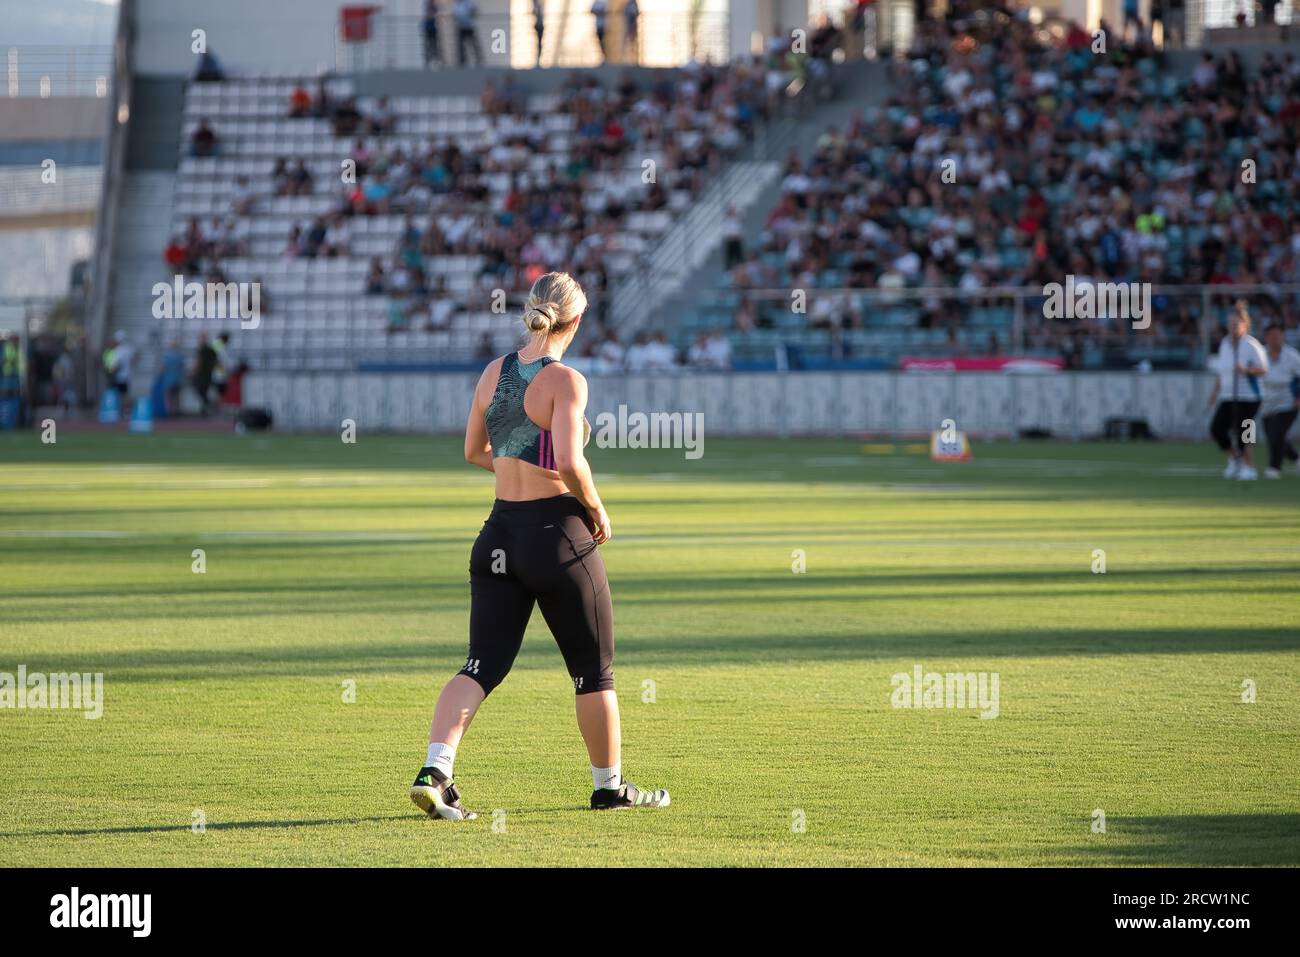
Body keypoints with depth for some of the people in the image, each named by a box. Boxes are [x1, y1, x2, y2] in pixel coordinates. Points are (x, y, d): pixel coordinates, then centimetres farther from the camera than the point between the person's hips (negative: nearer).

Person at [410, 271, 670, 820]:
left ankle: (434, 772, -13)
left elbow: (475, 451, 15)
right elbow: (569, 462, -24)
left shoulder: (493, 373, 4)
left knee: (482, 665, 5)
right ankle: (609, 786, 22)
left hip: (501, 529, 6)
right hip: (558, 532, -6)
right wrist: (596, 508, -8)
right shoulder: (564, 380, -15)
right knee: (594, 669, 11)